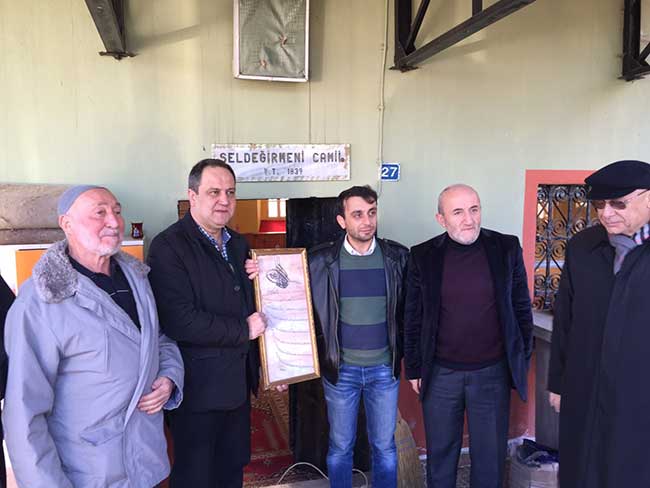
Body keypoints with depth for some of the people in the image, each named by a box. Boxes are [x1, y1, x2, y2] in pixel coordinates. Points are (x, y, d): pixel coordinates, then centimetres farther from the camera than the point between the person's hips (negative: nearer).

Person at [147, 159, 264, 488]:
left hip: (238, 384, 7)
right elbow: (180, 321, -26)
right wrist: (243, 331, -16)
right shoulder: (168, 247, -16)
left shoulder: (238, 245, 9)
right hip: (198, 387, -7)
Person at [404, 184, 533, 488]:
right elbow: (413, 318, 1)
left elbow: (521, 307, 3)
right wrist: (414, 369, 3)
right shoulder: (423, 256, -5)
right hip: (440, 374, 0)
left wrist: (523, 360, 5)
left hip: (493, 372, 0)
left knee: (490, 454, 15)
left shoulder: (506, 248, -5)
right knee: (440, 452, 16)